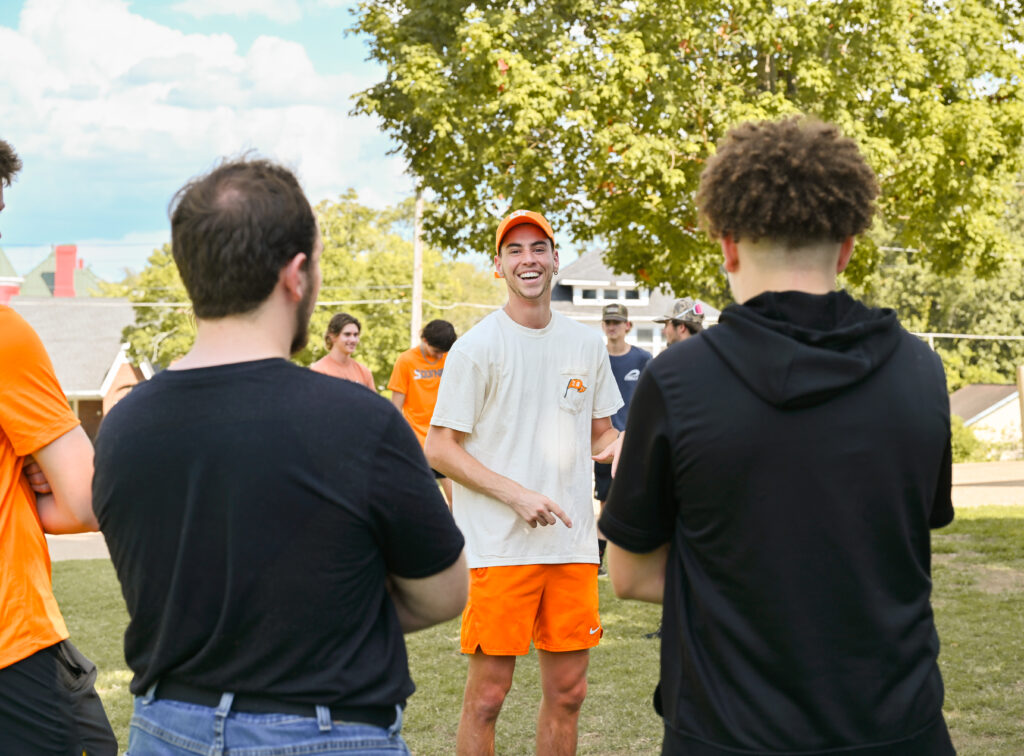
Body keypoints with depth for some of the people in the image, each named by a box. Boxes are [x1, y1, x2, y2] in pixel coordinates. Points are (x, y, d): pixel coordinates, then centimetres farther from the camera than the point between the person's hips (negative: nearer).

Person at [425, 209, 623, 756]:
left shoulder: (587, 345, 11)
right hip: (499, 546, -5)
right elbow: (440, 449, -6)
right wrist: (517, 494, -16)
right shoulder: (476, 347, -4)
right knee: (486, 695, 0)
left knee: (567, 691, 9)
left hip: (573, 541, 5)